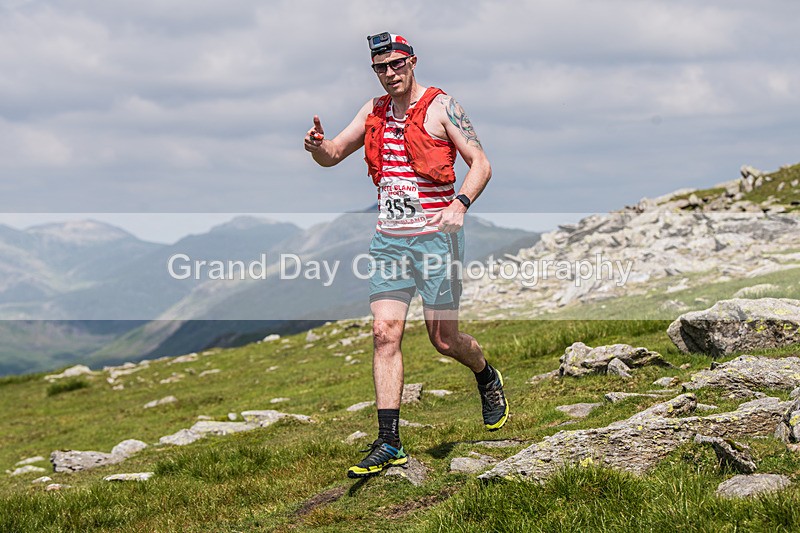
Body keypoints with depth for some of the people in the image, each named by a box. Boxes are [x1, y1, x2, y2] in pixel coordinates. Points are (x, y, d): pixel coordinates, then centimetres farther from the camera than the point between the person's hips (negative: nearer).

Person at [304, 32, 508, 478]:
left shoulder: (441, 107, -6)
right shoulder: (374, 111, 10)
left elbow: (481, 163, -8)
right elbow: (334, 155, 15)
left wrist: (460, 204, -26)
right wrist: (318, 145, -10)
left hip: (436, 236, -5)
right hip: (389, 239, 5)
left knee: (444, 339, 2)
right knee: (385, 333, -6)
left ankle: (488, 379, 36)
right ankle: (389, 444, -5)